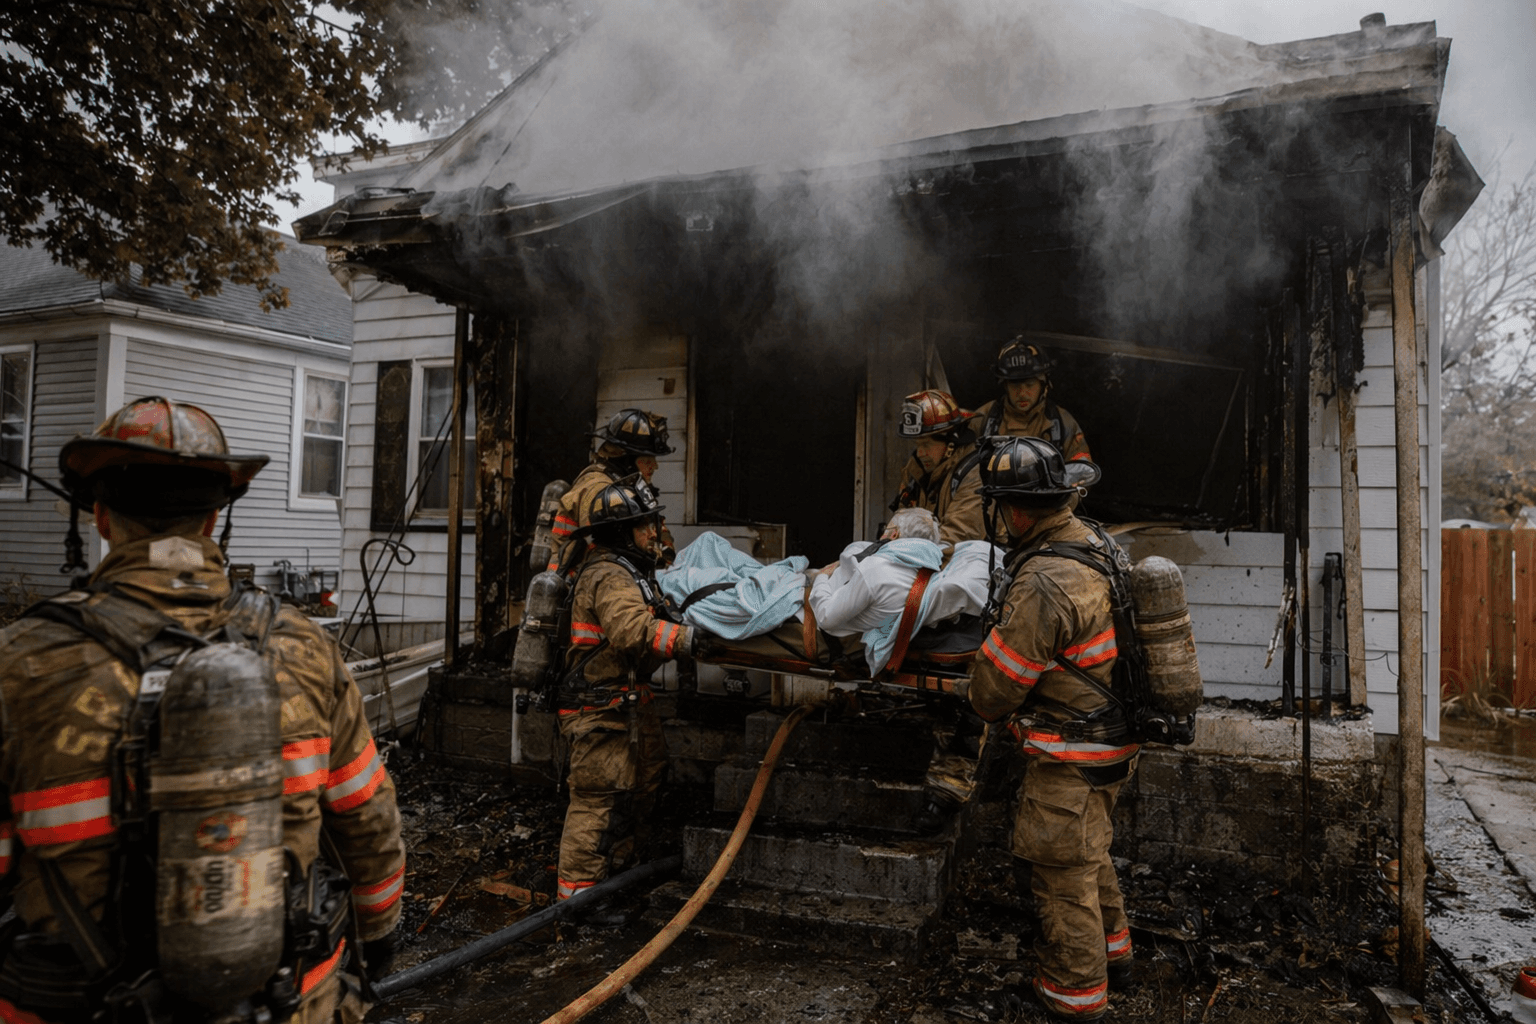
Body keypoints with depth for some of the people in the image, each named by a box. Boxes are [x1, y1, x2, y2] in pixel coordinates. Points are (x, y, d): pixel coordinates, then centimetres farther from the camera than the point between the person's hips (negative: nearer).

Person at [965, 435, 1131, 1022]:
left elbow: (995, 685, -20)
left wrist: (985, 704, 1)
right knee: (1088, 852, 27)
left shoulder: (1043, 584, -30)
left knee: (1060, 870, 8)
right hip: (1111, 734, 10)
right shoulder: (1093, 543, 1)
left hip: (1070, 756, -10)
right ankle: (1111, 950, 46)